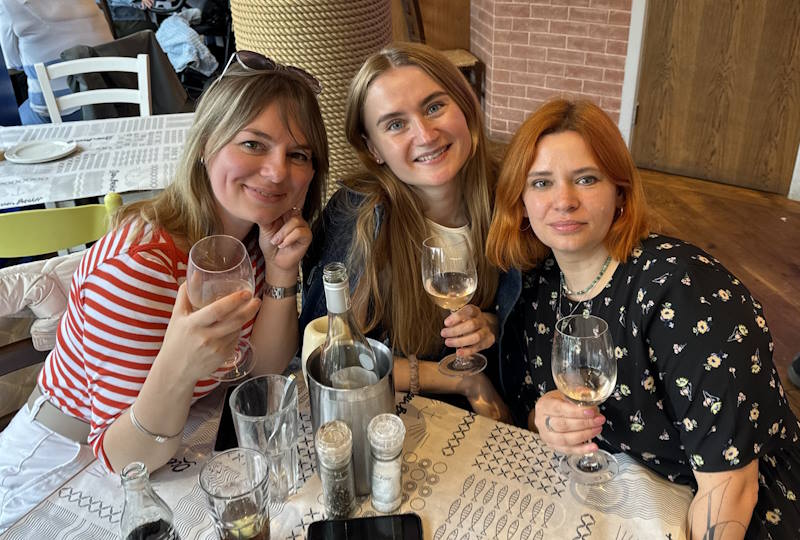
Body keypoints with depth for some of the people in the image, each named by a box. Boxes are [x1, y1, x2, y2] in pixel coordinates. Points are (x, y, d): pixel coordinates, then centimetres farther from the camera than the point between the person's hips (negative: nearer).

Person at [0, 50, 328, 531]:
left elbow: (264, 370, -7)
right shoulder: (139, 261, -32)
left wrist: (281, 271, -21)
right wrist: (176, 370, -48)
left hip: (170, 447, 6)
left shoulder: (256, 233, -10)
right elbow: (123, 460, -28)